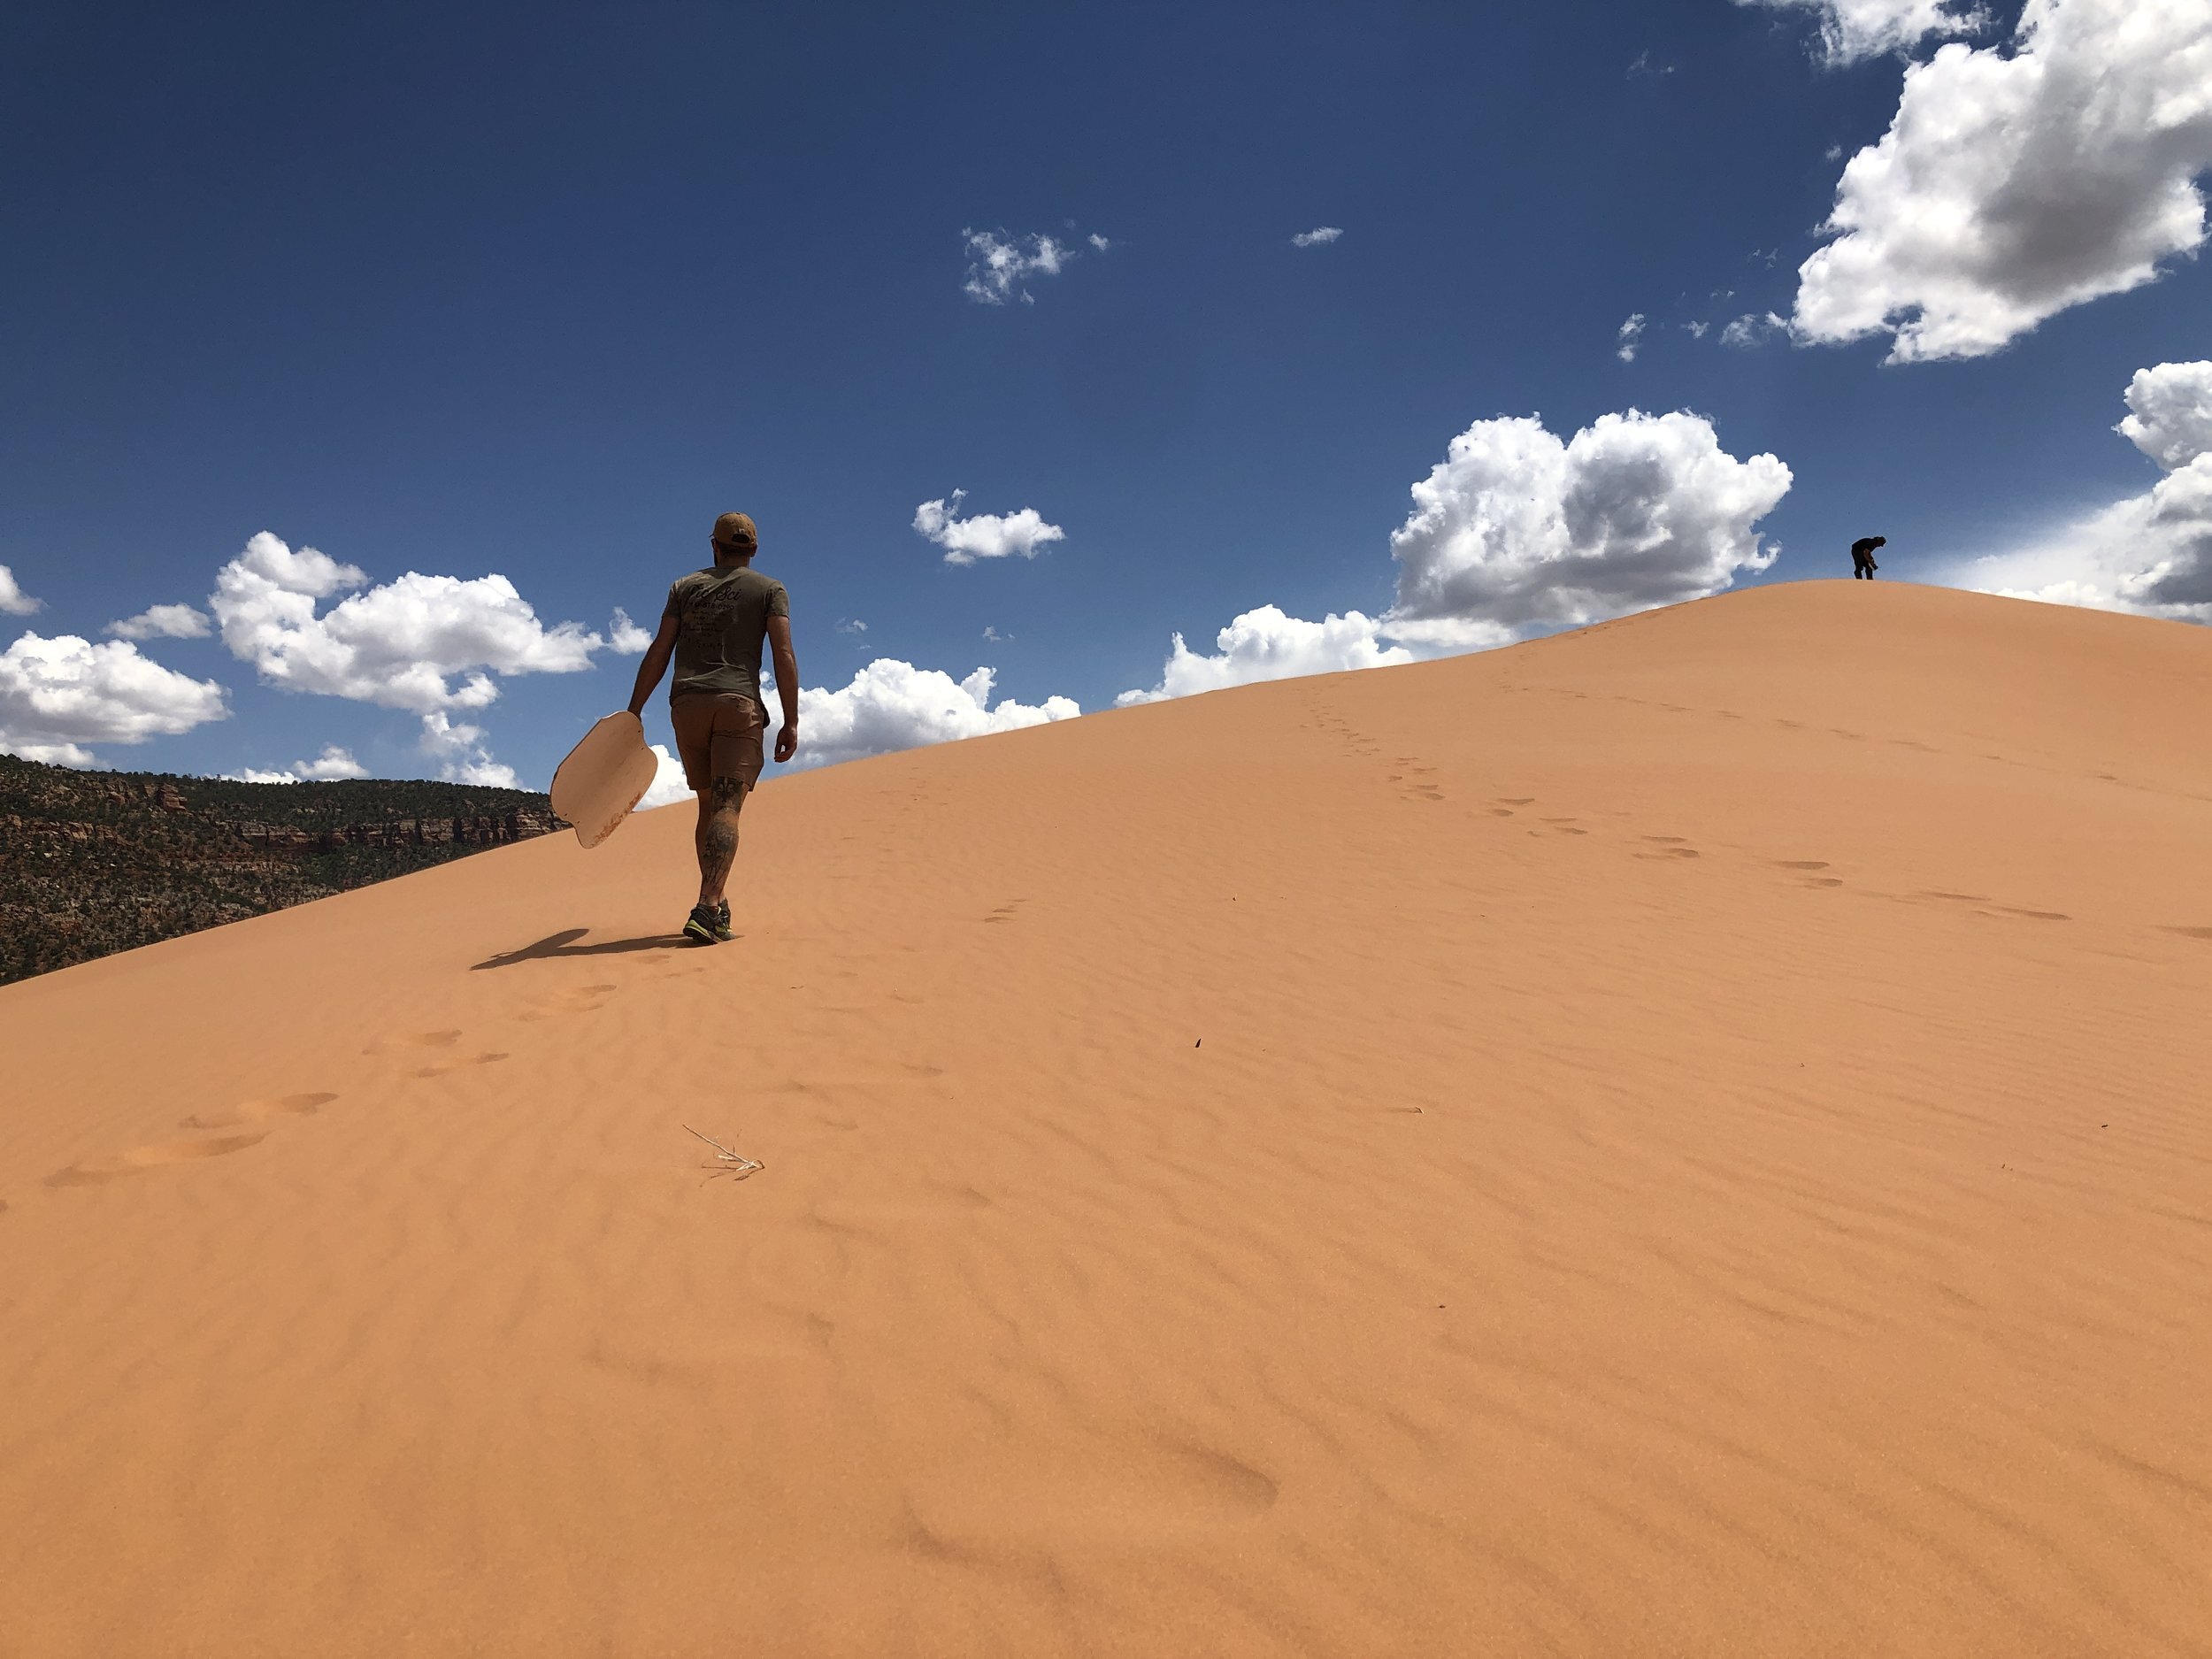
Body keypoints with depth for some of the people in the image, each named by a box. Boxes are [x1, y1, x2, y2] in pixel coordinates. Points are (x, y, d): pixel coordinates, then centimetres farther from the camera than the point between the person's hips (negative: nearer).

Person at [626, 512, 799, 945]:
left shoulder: (685, 587, 16)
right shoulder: (770, 589, 10)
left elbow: (659, 652, 9)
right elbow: (784, 655, -2)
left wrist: (633, 712, 11)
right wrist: (791, 722, -3)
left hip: (687, 704, 3)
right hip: (739, 702, -3)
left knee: (709, 805, 15)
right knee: (727, 808, -10)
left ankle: (718, 907, 16)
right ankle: (706, 910, -25)